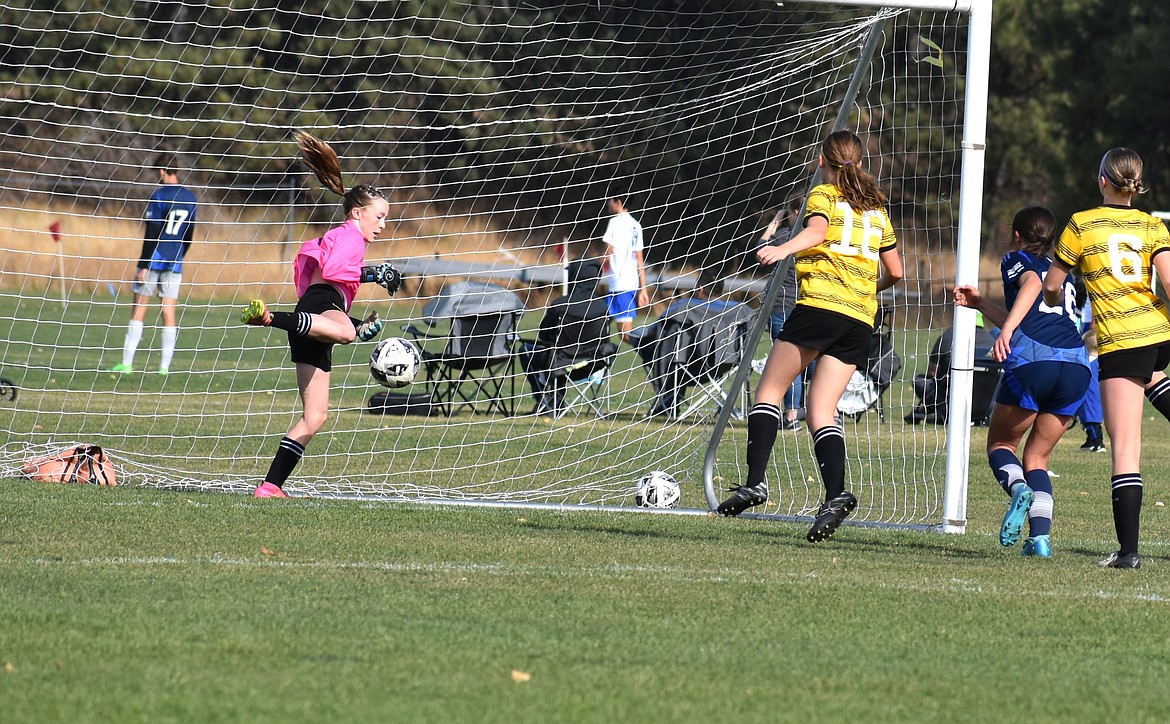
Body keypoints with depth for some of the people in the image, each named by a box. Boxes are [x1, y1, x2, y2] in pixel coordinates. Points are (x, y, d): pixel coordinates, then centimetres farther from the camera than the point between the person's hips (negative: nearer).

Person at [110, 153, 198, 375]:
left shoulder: (159, 196, -9)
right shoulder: (190, 198, 8)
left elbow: (152, 234, -13)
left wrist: (144, 266, -12)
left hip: (154, 260, -5)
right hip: (175, 264, 5)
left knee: (139, 309, 1)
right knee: (169, 311, 3)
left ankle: (126, 362, -1)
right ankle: (165, 366, -1)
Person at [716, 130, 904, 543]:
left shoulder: (824, 195, 7)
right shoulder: (877, 208, 23)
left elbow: (816, 232, -16)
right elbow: (895, 272, 25)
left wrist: (783, 249, -33)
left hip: (820, 304, -5)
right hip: (861, 319, 5)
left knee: (769, 389, 3)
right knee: (821, 410, 2)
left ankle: (755, 481, -11)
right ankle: (835, 495, -19)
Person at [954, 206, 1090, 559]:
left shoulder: (1017, 259, 16)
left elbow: (1032, 283, -9)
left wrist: (1006, 330, -22)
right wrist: (981, 304, 41)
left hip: (1033, 361, -5)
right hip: (1077, 364, 5)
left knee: (1000, 443, 13)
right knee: (1037, 456, 16)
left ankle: (1018, 488, -19)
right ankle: (1040, 536, -3)